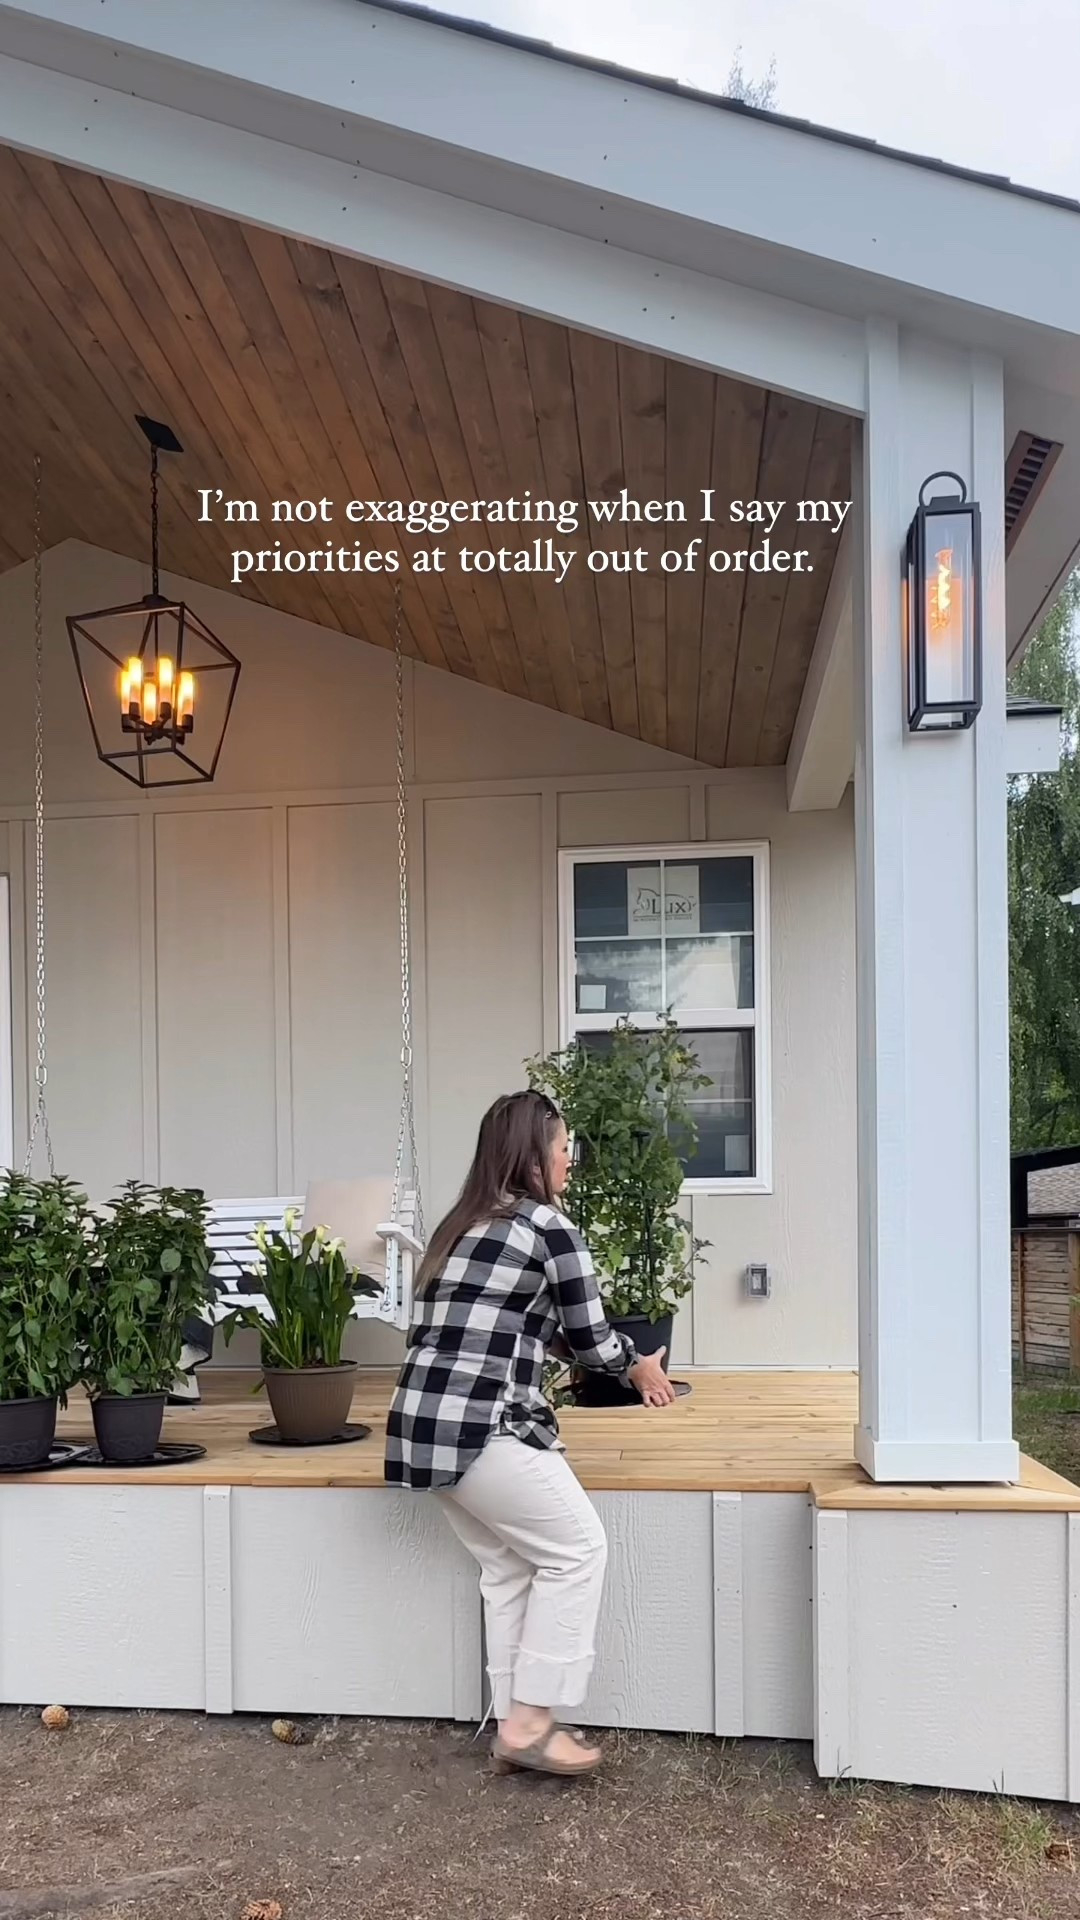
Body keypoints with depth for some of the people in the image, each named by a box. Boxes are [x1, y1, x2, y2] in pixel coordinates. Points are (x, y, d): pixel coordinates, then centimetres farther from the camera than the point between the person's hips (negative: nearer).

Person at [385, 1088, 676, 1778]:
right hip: (480, 1426, -8)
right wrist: (640, 1365, 19)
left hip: (423, 1424, 9)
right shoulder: (547, 1225, -6)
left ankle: (516, 1724, 21)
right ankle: (531, 1723, 7)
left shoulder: (465, 1225, 18)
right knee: (577, 1547, 5)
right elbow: (590, 1339, -1)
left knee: (508, 1566, 18)